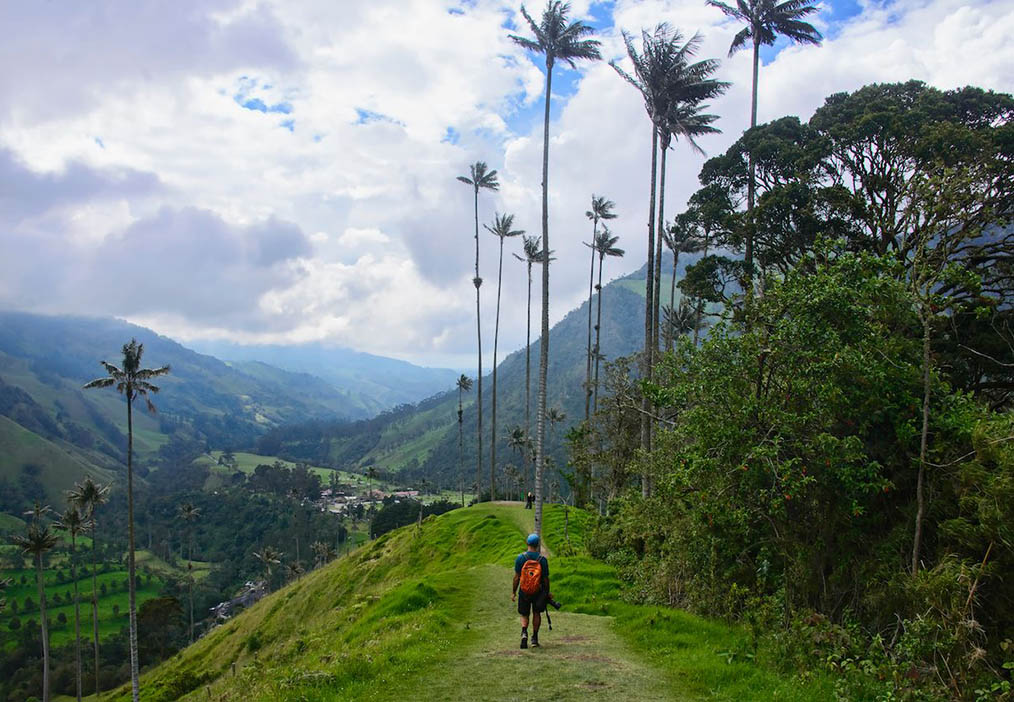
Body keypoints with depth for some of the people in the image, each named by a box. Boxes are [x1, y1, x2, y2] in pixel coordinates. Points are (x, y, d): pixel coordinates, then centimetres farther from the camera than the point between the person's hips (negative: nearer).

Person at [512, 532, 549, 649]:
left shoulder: (520, 558, -8)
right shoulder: (542, 559, -7)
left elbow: (516, 577, -6)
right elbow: (546, 578, -3)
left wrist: (513, 592, 3)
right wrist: (547, 592, 10)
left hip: (524, 592, 0)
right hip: (539, 592, 0)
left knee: (524, 615, 12)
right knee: (536, 614, 17)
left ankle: (524, 632, -13)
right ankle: (534, 638, 16)